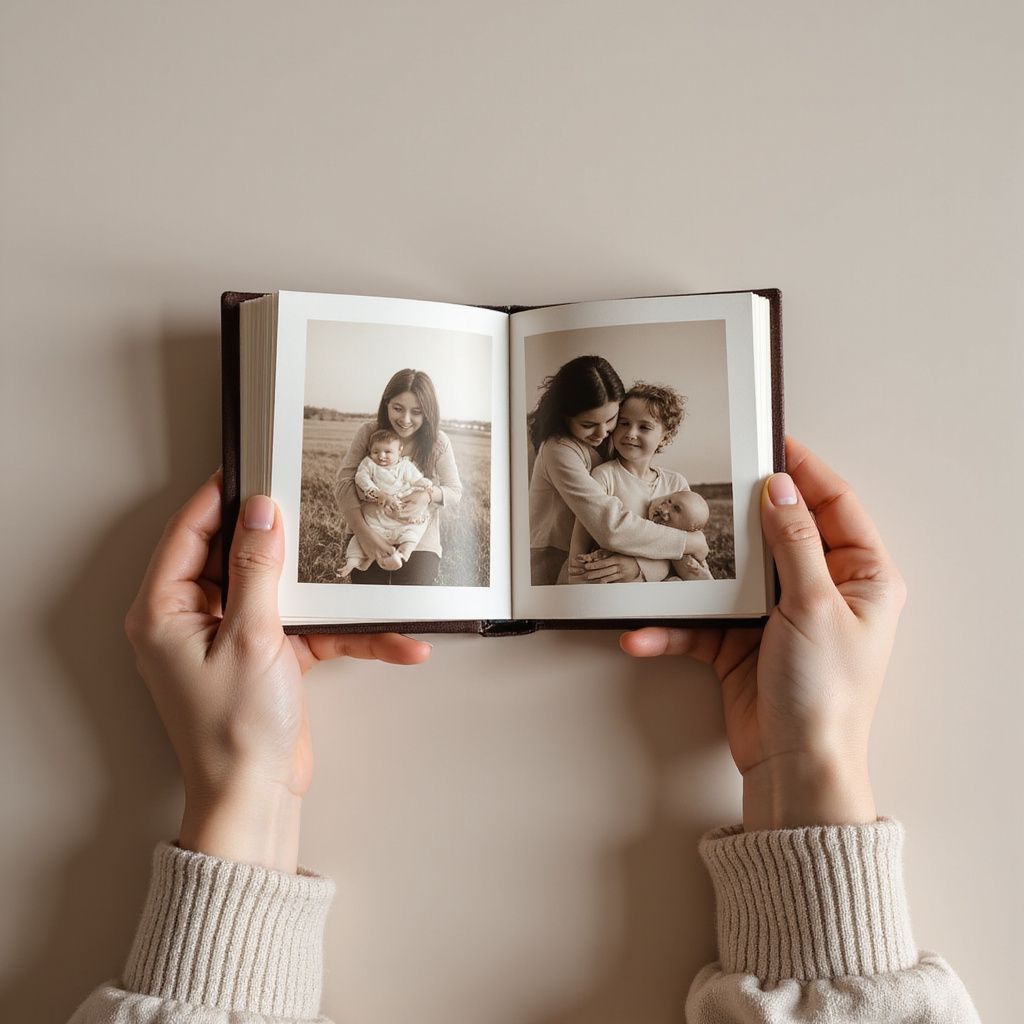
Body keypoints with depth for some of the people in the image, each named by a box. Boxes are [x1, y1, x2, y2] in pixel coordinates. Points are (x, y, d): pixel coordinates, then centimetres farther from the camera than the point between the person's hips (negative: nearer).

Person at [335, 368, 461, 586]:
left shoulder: (439, 443, -5)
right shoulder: (368, 433, -6)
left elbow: (455, 492, 1)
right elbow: (345, 481, -12)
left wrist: (429, 495, -22)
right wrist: (364, 531, -25)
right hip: (371, 537, 1)